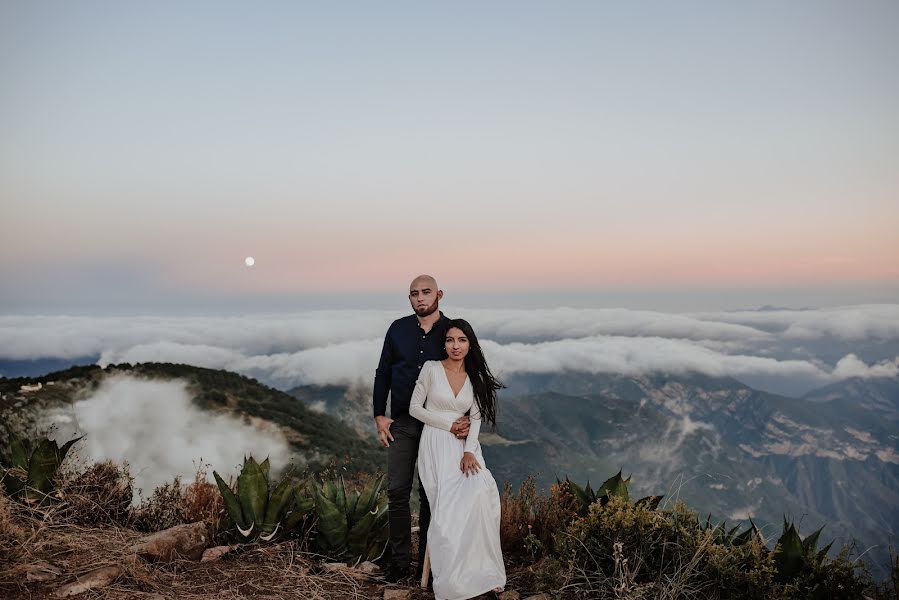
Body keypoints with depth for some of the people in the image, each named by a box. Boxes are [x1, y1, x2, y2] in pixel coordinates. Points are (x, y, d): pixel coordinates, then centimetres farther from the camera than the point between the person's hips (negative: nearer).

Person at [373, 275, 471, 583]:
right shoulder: (398, 329, 4)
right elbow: (383, 373, 8)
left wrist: (466, 418, -14)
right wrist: (379, 416, 2)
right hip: (402, 422, 2)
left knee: (430, 493, 7)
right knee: (397, 491, 2)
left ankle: (427, 562, 20)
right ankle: (399, 560, 15)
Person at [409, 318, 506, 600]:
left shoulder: (476, 378, 11)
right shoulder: (432, 368, 0)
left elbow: (476, 419, 5)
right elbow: (415, 408, 0)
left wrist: (469, 451, -12)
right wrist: (449, 424, -6)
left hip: (464, 446, 3)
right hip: (436, 444, -3)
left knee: (484, 491, -25)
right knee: (451, 505, -25)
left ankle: (482, 570, -14)